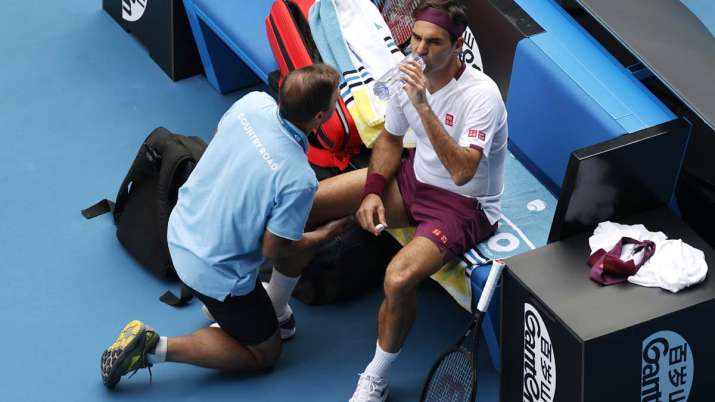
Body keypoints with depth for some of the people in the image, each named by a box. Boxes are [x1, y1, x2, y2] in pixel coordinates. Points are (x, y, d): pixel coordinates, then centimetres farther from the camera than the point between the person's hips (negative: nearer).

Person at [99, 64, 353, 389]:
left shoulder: (253, 102, -15)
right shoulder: (299, 179, -32)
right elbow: (273, 250, -19)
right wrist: (328, 233, -3)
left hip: (181, 231, 8)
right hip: (214, 272, -8)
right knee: (265, 353, 17)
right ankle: (155, 348, 1)